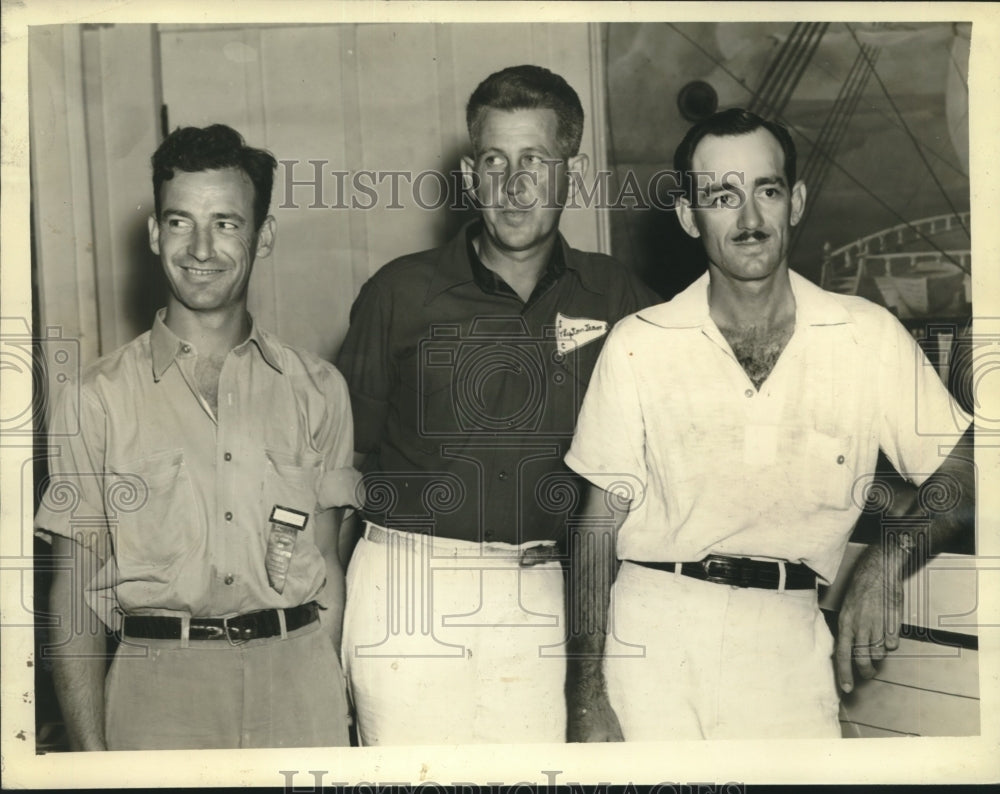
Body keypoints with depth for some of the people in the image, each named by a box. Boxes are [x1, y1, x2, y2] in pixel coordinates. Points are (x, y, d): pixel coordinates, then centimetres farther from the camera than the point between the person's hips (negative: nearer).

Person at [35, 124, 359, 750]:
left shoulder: (317, 390, 5)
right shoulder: (100, 399, 0)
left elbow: (327, 567, 7)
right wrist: (90, 747, -3)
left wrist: (335, 711, 1)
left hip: (299, 682, 1)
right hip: (158, 688, -1)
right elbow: (77, 593, 2)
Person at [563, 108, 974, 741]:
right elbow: (600, 523, 2)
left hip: (789, 641, 1)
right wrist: (586, 695, -4)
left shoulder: (871, 337, 2)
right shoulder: (638, 345, 0)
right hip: (649, 635, -1)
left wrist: (886, 563, -11)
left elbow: (961, 467, 7)